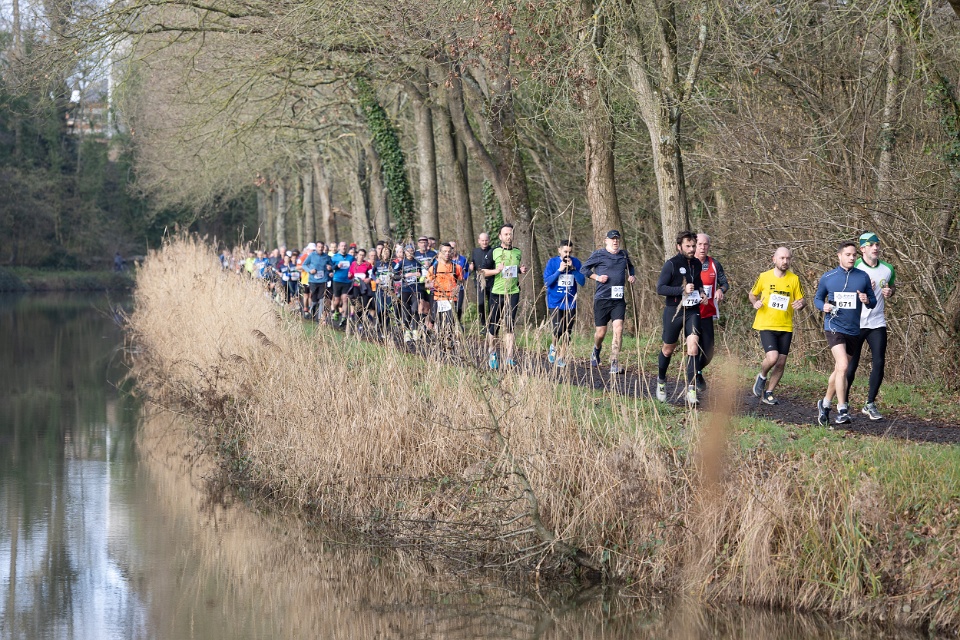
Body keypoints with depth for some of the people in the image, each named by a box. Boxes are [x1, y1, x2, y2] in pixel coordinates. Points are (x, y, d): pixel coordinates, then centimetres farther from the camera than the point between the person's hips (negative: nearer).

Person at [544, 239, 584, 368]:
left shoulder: (576, 263, 2)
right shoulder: (552, 262, -3)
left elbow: (582, 282, -4)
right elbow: (546, 282, -7)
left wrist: (573, 268, -15)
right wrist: (559, 270, -17)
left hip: (570, 303, 2)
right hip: (555, 303, -2)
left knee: (567, 333, 1)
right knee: (558, 329, -14)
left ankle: (562, 358, 12)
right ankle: (553, 346, 17)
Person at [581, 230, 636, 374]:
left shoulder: (624, 254, 12)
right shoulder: (598, 255, -1)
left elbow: (630, 266, 33)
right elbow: (584, 269, 4)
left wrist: (631, 276, 13)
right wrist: (597, 277, -9)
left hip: (618, 300, 3)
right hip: (602, 299, -3)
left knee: (618, 329, -14)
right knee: (601, 333, 4)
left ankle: (614, 364, -13)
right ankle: (597, 349, 40)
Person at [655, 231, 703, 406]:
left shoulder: (697, 264, 8)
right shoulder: (671, 264, -10)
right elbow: (660, 288, -15)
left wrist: (700, 292, 7)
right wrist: (682, 290, -23)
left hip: (692, 311, 3)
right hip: (673, 311, -3)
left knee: (693, 345, -14)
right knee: (668, 349, 10)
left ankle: (691, 389, -16)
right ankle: (661, 381, 36)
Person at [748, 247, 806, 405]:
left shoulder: (794, 279, 3)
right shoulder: (764, 277, 0)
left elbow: (802, 299, 8)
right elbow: (752, 294, 13)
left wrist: (801, 303, -15)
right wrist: (755, 302, -9)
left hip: (786, 327, 3)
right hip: (766, 325, -3)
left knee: (781, 363, 2)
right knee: (772, 357, -21)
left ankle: (768, 393, 19)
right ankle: (762, 376, 11)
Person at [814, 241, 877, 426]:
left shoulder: (863, 277, 4)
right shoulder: (827, 277, 1)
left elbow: (873, 302, 10)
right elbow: (817, 298, 14)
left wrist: (867, 301, -13)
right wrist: (824, 306, -9)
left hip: (854, 331, 3)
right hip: (834, 327, -3)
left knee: (839, 370, 13)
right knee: (843, 366, -20)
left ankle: (825, 404, 32)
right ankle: (842, 410, -17)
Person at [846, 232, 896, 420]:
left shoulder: (888, 269, 6)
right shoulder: (854, 268, -6)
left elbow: (892, 287, 24)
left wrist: (889, 292, 0)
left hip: (877, 323, 3)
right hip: (855, 324, -3)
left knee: (879, 363, -5)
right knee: (851, 365, 1)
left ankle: (870, 404, 6)